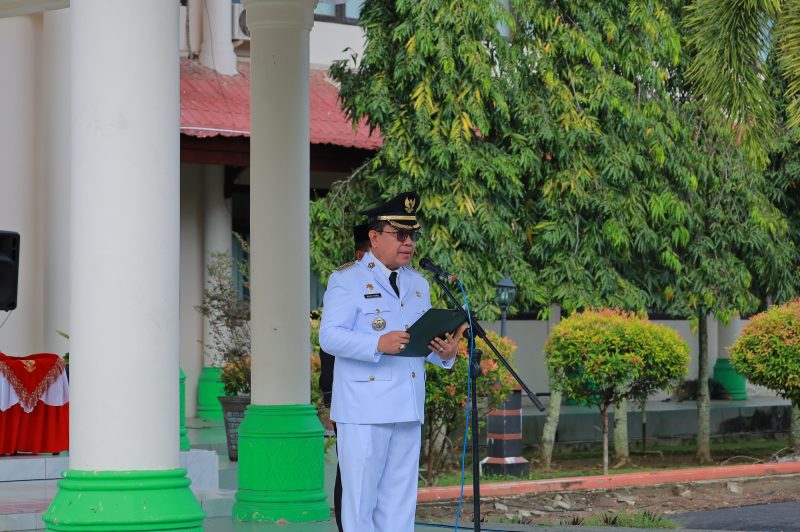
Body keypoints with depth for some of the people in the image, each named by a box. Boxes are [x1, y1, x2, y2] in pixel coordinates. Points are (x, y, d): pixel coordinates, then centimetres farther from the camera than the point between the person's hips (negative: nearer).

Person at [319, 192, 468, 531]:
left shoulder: (418, 284, 18)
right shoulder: (346, 280, -3)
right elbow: (329, 336, -13)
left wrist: (445, 352, -2)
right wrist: (378, 344, -28)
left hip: (408, 410, 6)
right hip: (364, 410, -6)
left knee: (399, 502, 9)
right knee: (360, 500, -4)